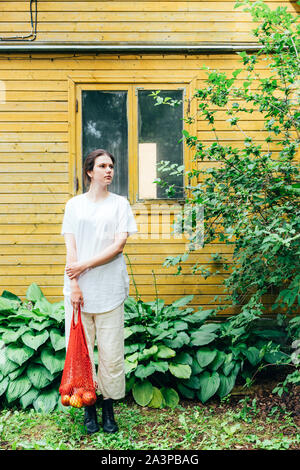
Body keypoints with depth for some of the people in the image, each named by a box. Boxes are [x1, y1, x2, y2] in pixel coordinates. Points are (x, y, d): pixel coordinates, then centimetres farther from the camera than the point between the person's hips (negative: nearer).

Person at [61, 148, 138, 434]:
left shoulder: (120, 204, 6)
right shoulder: (74, 204, 10)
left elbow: (119, 245, -4)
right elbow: (71, 249, 3)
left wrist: (84, 265, -10)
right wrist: (74, 285, -7)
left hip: (109, 290, -1)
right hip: (79, 289, 1)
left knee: (111, 352, 1)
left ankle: (108, 410, 16)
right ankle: (88, 407, 19)